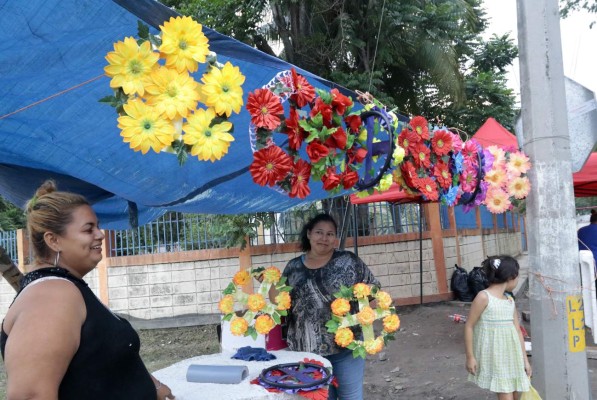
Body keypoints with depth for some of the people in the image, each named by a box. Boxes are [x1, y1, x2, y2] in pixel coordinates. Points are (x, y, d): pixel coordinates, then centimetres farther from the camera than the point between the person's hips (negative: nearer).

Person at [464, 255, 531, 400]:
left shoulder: (510, 300, 9)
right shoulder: (484, 297, -13)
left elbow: (517, 330, 12)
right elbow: (469, 326, -11)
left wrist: (524, 358, 12)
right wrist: (470, 356, -11)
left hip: (511, 355, 7)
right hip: (493, 355, -7)